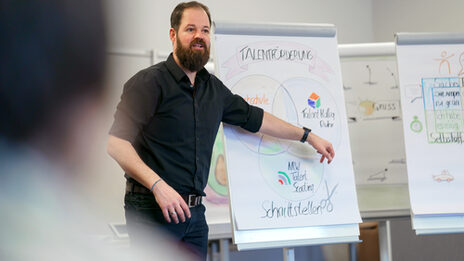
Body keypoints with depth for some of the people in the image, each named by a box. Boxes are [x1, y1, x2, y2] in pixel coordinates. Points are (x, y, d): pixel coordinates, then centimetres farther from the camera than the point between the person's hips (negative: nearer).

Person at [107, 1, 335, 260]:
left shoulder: (213, 88, 15)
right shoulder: (150, 82, -8)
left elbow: (254, 117, 28)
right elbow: (116, 141, -14)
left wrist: (308, 136, 33)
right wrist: (157, 185, -23)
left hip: (195, 212, 7)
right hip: (154, 210, -7)